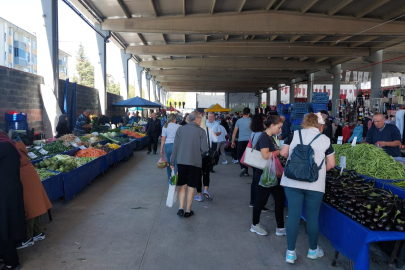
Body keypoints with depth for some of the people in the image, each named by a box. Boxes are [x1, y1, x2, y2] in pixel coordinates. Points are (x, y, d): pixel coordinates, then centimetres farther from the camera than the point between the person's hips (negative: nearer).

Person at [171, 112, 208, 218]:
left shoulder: (180, 129, 2)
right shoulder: (201, 131, -7)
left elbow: (175, 147, 2)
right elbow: (204, 149, -10)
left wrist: (172, 162, 8)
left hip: (181, 161, 3)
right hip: (195, 162, -2)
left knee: (182, 186, 14)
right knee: (191, 187, 8)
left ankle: (181, 208, 7)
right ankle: (188, 211, 16)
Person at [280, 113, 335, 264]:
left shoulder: (295, 134, 3)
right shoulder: (325, 139, 1)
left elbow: (283, 153, 3)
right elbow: (331, 164, 2)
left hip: (292, 182, 1)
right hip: (315, 184, -1)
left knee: (293, 215, 6)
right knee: (312, 217, 12)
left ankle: (290, 253, 14)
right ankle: (313, 250, 31)